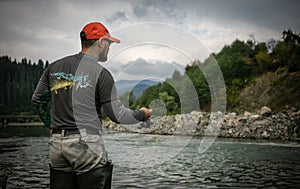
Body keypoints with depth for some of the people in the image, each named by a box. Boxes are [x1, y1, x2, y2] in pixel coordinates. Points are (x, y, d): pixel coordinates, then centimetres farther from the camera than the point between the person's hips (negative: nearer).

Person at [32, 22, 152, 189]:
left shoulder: (54, 67, 10)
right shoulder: (100, 73, -7)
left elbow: (38, 100, 18)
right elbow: (117, 114, -6)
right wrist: (142, 114, 11)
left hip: (57, 145, 6)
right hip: (87, 144, -6)